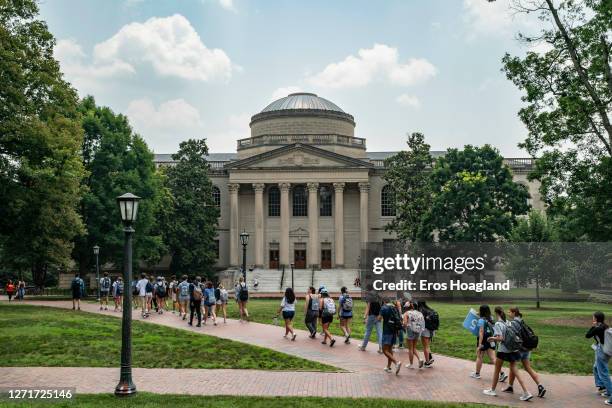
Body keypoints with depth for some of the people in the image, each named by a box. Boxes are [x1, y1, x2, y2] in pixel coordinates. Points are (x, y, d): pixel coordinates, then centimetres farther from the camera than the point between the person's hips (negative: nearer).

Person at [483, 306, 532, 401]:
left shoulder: (498, 324, -13)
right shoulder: (508, 322, 8)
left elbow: (500, 338, -21)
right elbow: (512, 335, 15)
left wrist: (492, 338, -3)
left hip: (503, 350, -6)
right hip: (513, 350, 6)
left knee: (497, 370, 11)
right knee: (515, 371, 8)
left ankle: (492, 390, 24)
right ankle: (526, 393, 0)